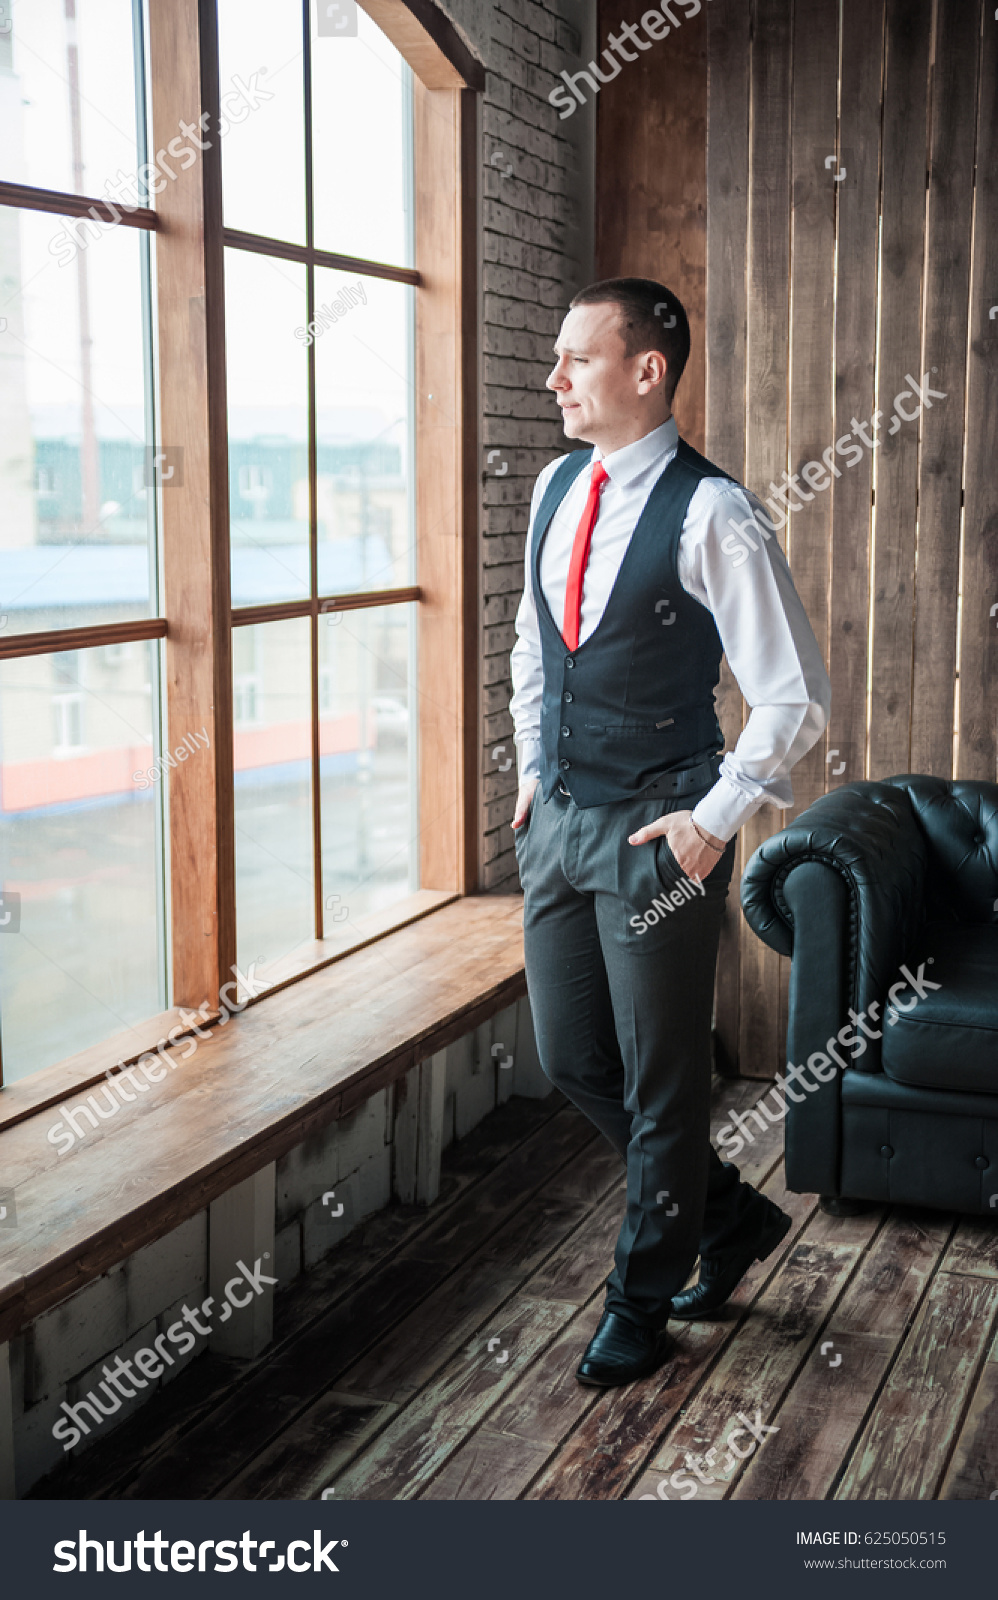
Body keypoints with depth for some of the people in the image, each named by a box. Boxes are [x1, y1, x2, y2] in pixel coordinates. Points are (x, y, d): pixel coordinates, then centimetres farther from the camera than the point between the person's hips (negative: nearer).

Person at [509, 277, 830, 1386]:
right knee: (572, 1061, 15)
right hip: (557, 818, 8)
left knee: (661, 1078, 7)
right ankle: (731, 1216, 36)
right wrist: (533, 766, 15)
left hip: (656, 833, -7)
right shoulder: (557, 488, 6)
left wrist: (715, 819, -14)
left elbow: (794, 694, -15)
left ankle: (642, 1302, 27)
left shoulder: (710, 516, -17)